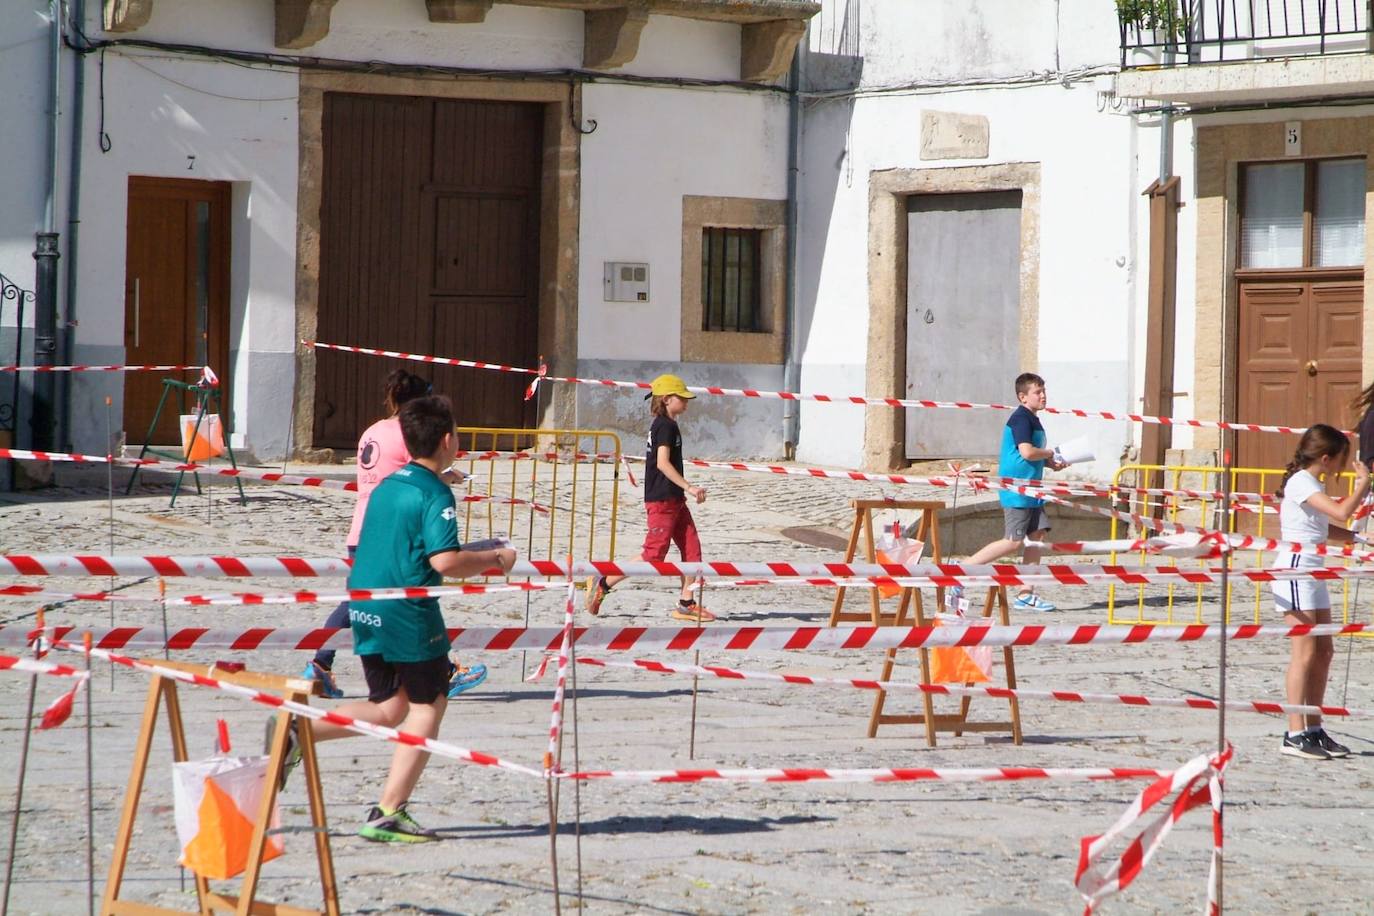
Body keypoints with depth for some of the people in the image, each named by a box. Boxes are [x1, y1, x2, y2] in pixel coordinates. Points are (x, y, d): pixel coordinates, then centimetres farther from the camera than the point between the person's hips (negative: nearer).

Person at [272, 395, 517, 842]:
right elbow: (444, 561, -22)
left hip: (365, 608, 8)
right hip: (409, 613, -8)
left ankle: (295, 732, -1)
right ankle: (388, 813, 1)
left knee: (389, 708, 18)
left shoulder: (386, 485, 13)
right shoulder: (435, 493, -13)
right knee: (429, 704, 6)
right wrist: (494, 559, -6)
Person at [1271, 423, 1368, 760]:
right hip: (1295, 572, -10)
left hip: (1312, 574, 10)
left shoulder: (1313, 484, 16)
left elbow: (1326, 529, 20)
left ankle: (1314, 729, 14)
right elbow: (1342, 512, -25)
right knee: (1305, 652, -11)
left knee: (1324, 652, 9)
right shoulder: (1300, 482, -14)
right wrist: (1363, 483, -10)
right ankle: (1295, 735, -11)